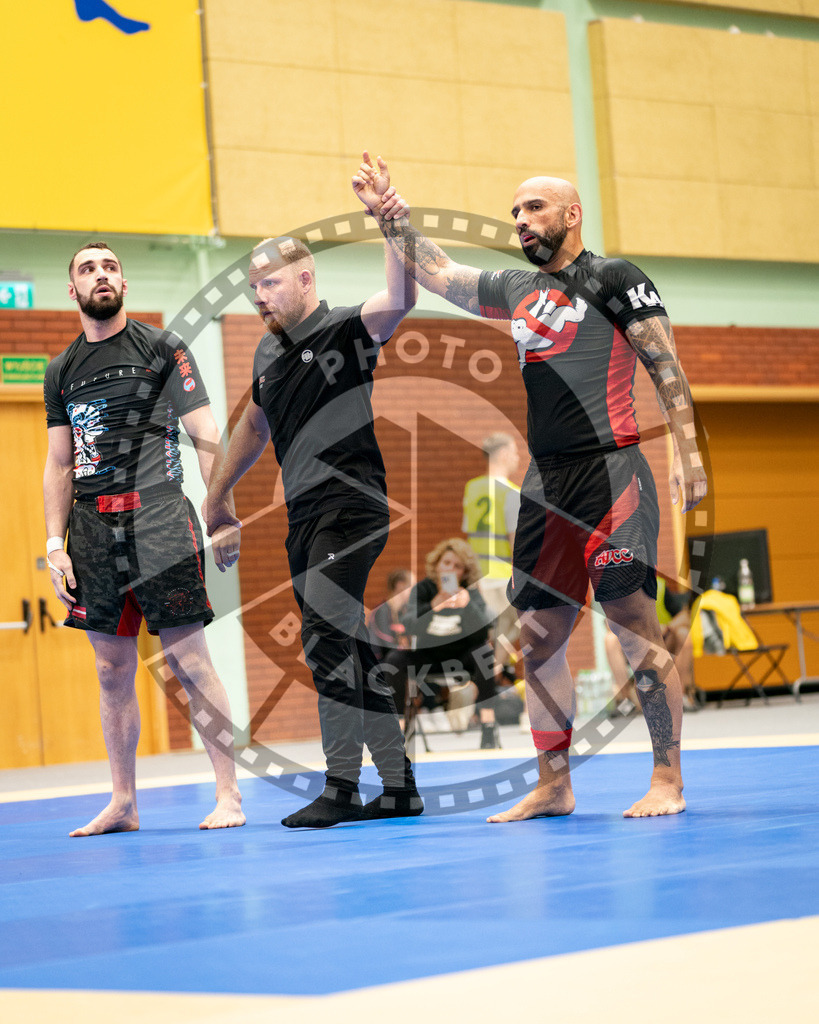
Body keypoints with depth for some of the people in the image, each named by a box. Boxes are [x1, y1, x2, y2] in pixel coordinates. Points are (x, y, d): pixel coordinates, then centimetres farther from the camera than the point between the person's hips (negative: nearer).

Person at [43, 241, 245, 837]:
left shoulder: (162, 348, 4)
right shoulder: (62, 372, 15)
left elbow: (206, 436, 0)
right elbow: (59, 464, 17)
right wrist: (56, 544, 8)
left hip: (157, 514, -4)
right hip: (93, 526, 5)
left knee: (187, 657, -8)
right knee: (113, 669, 7)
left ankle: (229, 794, -2)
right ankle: (123, 804, 14)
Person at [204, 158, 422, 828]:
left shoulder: (347, 331, -6)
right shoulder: (269, 353, 16)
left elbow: (400, 300, -27)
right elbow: (254, 426, 30)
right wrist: (216, 497, 31)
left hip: (351, 507, -8)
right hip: (305, 518, 8)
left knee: (328, 640, -17)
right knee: (344, 650, 8)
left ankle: (342, 788, -14)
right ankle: (399, 785, 15)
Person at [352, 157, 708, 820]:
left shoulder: (614, 279, 1)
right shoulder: (517, 292, 20)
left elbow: (667, 368, -4)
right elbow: (434, 272, 25)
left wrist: (688, 453, -13)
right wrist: (388, 214, 12)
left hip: (612, 469, -7)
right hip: (546, 480, 7)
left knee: (635, 624, -11)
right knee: (538, 637, 6)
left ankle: (668, 782, -5)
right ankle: (553, 787, 15)